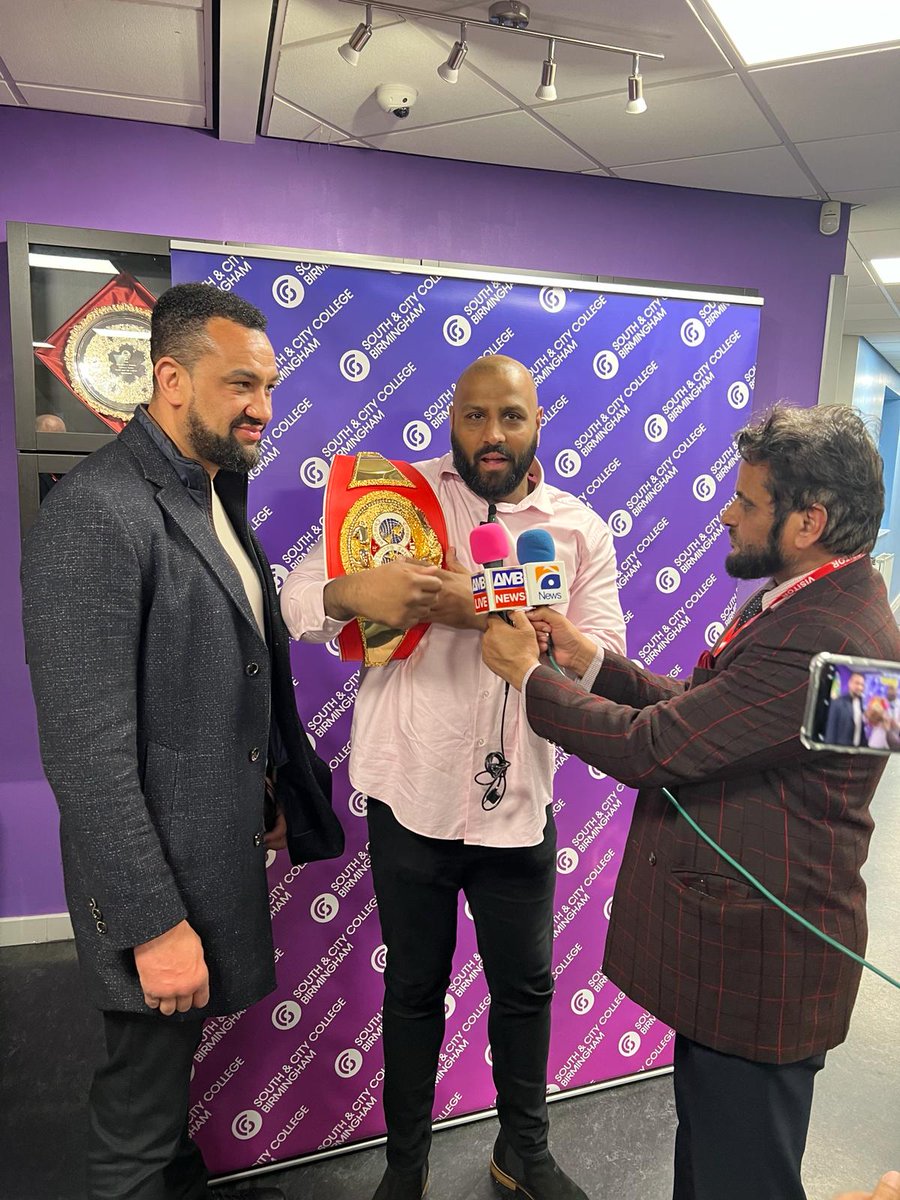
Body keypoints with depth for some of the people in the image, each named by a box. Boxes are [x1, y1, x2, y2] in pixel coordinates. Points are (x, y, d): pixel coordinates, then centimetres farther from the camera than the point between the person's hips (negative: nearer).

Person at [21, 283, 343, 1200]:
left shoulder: (216, 496, 7)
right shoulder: (95, 513, -22)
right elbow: (85, 750, -23)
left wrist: (270, 801, 13)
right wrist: (154, 923, -20)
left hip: (224, 850, 8)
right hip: (159, 875, -8)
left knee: (172, 1069, 28)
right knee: (141, 1115, 14)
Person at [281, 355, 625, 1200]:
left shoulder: (580, 529, 1)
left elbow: (602, 660, -8)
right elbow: (297, 600, -5)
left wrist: (487, 612, -22)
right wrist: (355, 590, -29)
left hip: (518, 805, 2)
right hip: (410, 799, -1)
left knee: (525, 987, 19)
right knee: (413, 989, 18)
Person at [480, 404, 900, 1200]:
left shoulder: (825, 642, -30)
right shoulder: (802, 601, 5)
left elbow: (652, 747, -28)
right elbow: (692, 710, 7)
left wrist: (528, 673, -14)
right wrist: (591, 658, -1)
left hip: (758, 966, -10)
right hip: (728, 939, 10)